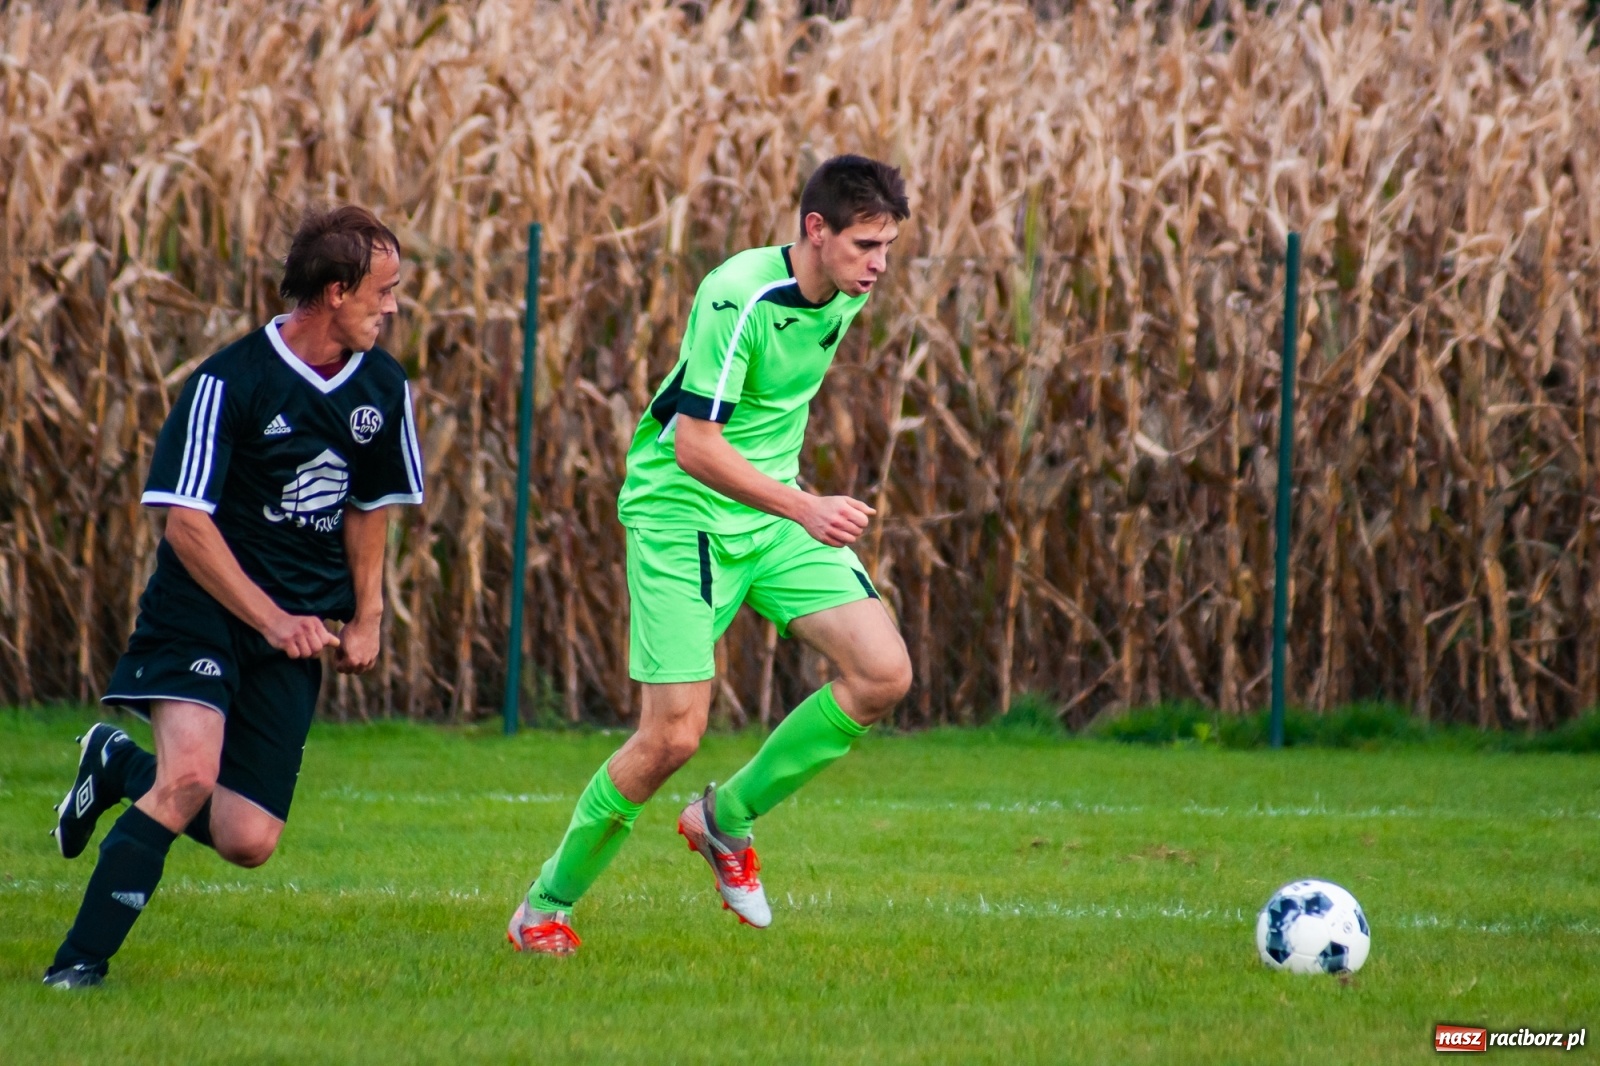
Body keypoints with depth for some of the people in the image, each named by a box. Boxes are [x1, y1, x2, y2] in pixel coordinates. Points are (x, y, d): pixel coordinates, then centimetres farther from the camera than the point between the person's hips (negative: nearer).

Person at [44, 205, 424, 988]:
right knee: (191, 772, -29)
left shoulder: (382, 388, 4)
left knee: (248, 842, -3)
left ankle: (119, 766, 27)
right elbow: (186, 522, -15)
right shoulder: (231, 383, -14)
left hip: (297, 630, 5)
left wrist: (366, 617, 11)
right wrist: (270, 619, -21)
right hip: (204, 610, -5)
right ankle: (81, 960, -17)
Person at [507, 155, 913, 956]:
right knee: (673, 734, -11)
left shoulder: (846, 292, 0)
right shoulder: (738, 298, -25)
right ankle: (547, 904, 10)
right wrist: (804, 508, -36)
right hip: (682, 514, -7)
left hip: (774, 509, 7)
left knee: (884, 673, -9)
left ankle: (726, 818, 10)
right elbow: (694, 445, -28)